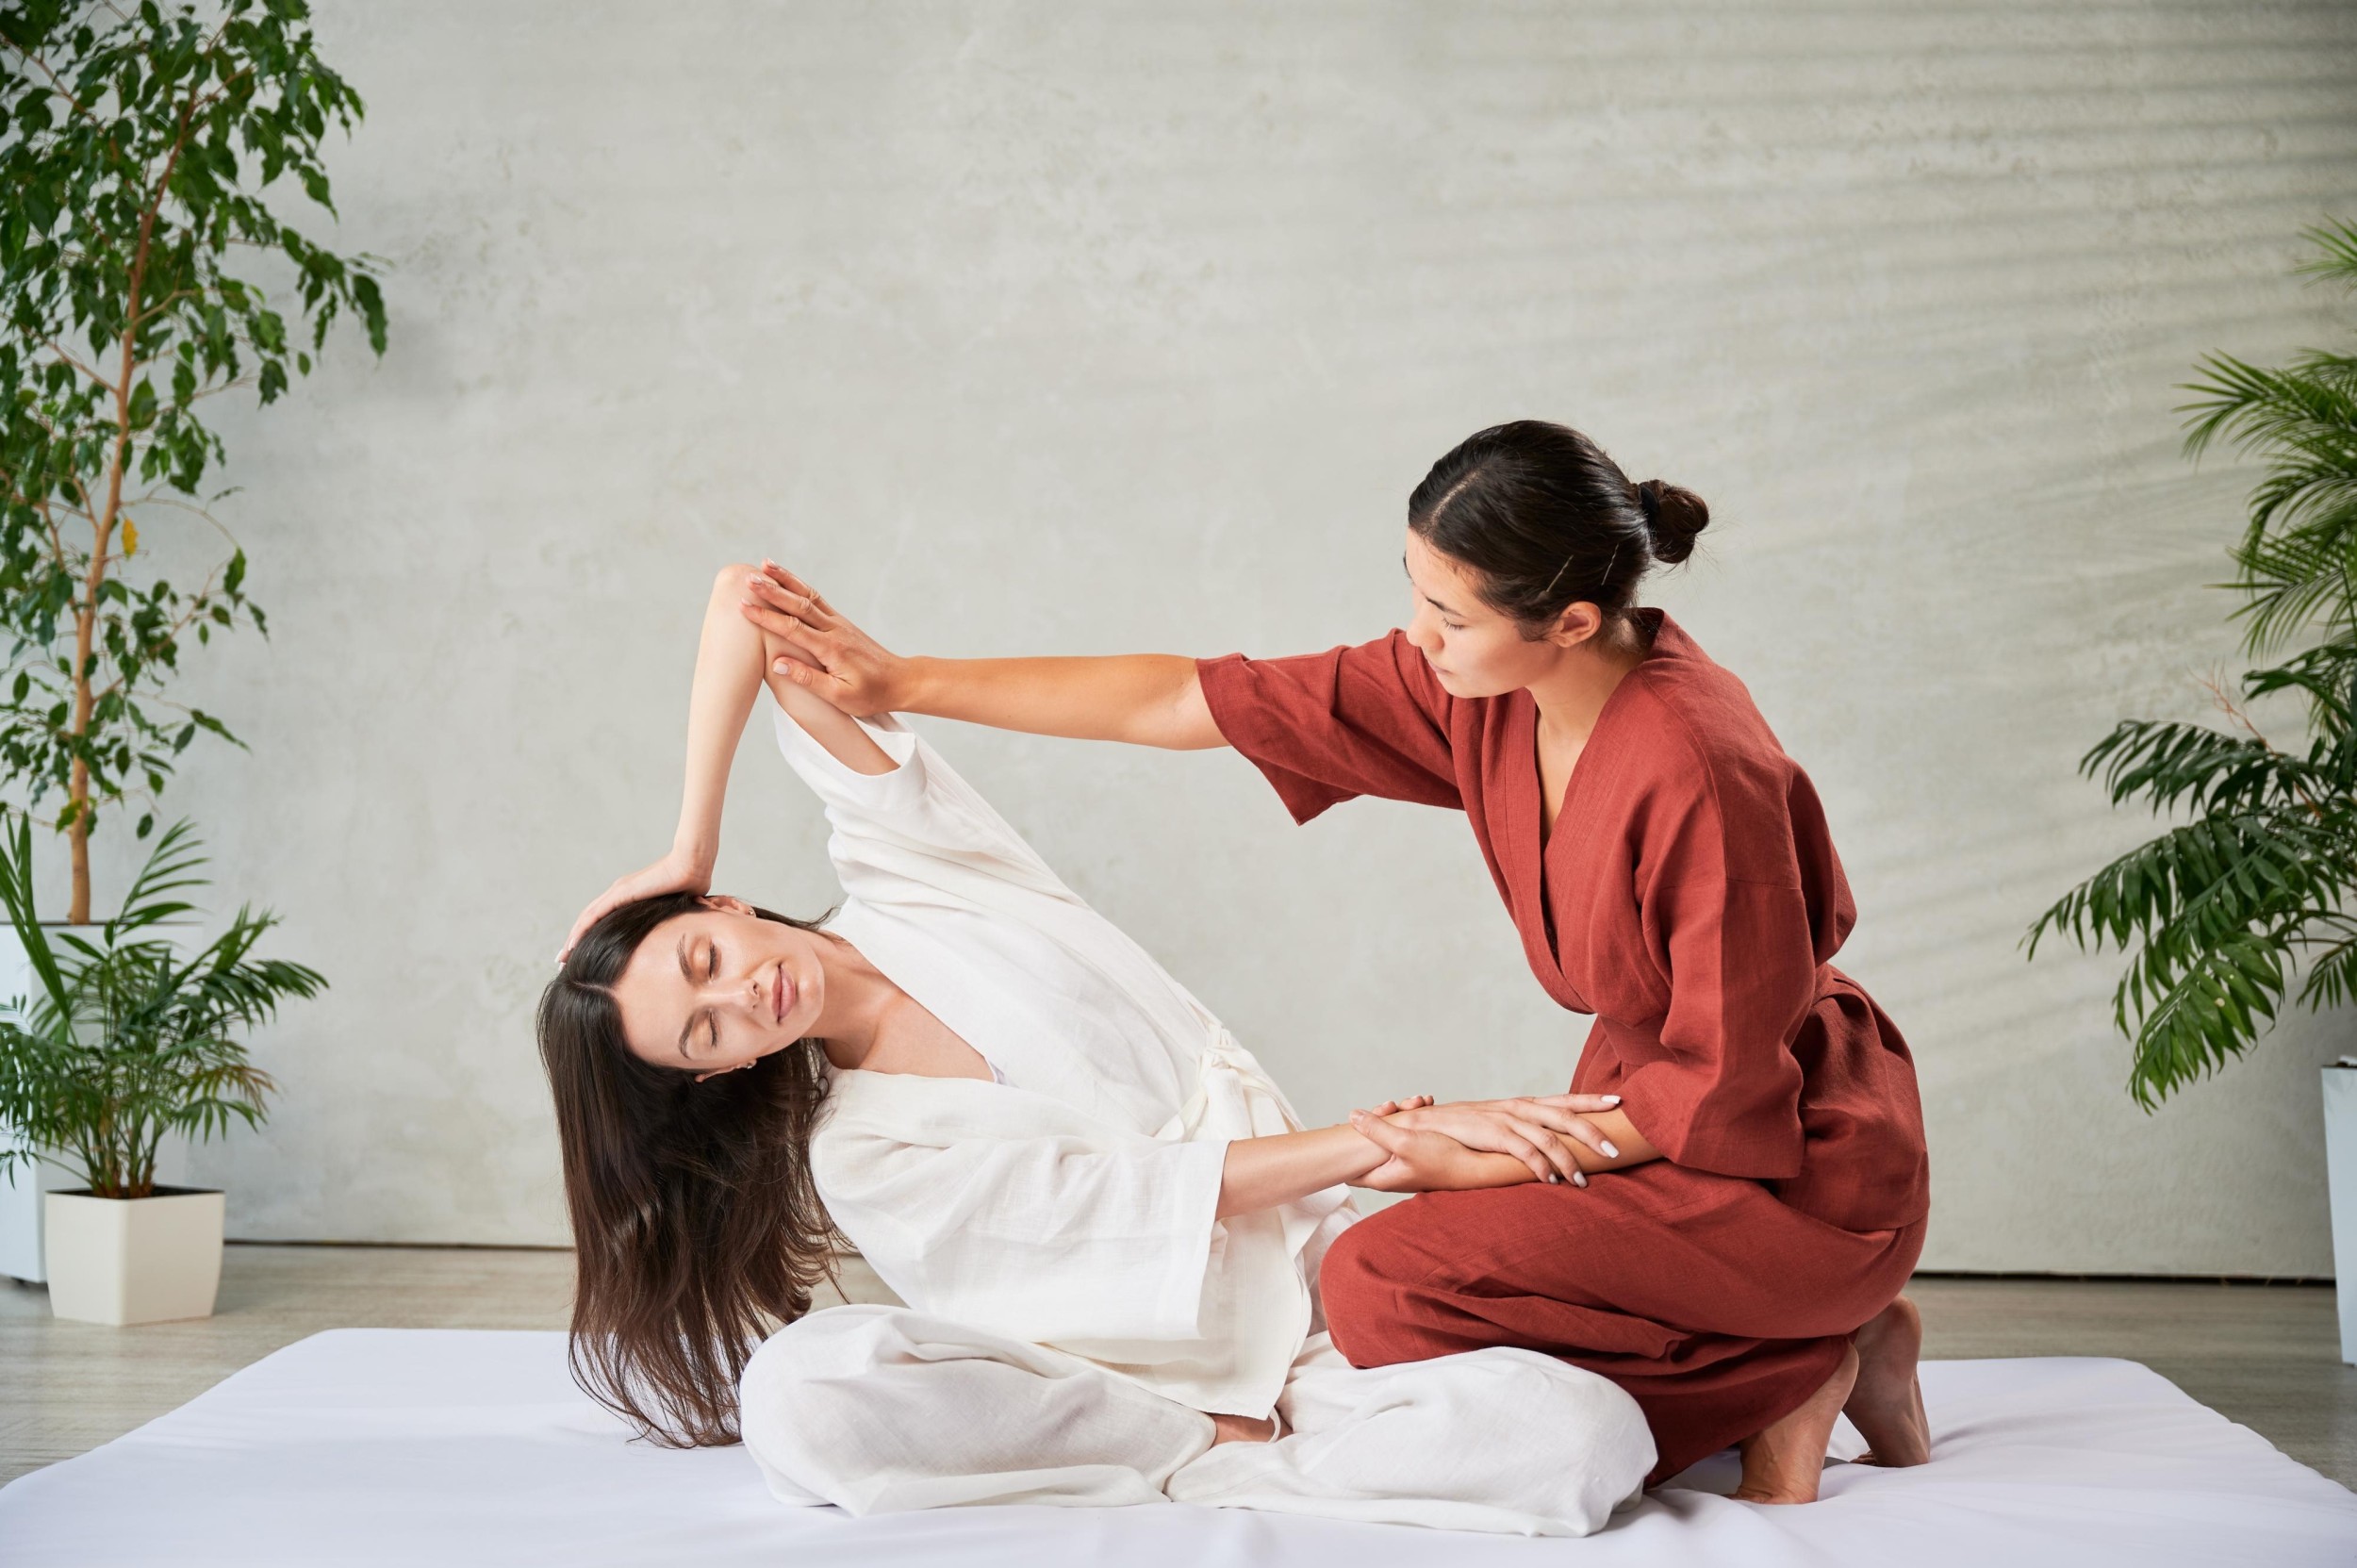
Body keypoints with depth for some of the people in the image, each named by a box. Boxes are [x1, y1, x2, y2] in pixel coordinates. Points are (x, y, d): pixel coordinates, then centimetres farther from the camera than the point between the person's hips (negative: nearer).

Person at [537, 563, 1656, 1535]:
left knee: (1589, 1434, -27)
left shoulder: (906, 869, 4)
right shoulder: (852, 1154, -2)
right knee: (795, 1395, -31)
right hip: (1161, 1373, -1)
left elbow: (745, 597, -3)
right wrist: (1391, 1145, -20)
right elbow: (1128, 1197, -12)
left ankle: (1224, 1472, -13)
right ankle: (1226, 1448, -17)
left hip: (1326, 1277, 2)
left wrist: (689, 855, 2)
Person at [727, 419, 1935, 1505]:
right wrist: (902, 683, 0)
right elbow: (1192, 705, -2)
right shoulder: (1480, 690, -7)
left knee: (1382, 1283, -21)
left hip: (1796, 1162, -8)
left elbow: (1727, 1082, -22)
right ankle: (1828, 1339, 12)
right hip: (1659, 1108, 8)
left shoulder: (1698, 774, -30)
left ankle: (1793, 1375, -6)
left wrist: (1506, 1131, -12)